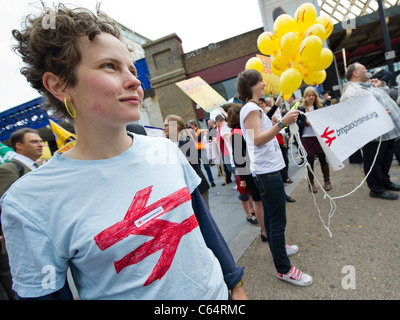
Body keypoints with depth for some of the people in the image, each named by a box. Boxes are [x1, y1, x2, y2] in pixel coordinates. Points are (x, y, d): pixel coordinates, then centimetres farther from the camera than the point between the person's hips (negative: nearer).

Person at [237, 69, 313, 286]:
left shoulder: (253, 108, 18)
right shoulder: (251, 108, -14)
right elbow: (258, 140, -28)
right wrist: (282, 123, -36)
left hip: (266, 170, 11)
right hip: (267, 171, -11)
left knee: (271, 215, 23)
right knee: (278, 220, -3)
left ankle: (277, 247, 42)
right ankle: (283, 269, 10)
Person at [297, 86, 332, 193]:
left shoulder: (320, 106, 7)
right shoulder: (300, 109, 1)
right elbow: (296, 123, -4)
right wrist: (306, 123, -17)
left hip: (320, 136, 1)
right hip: (306, 138, -1)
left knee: (323, 159, 5)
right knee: (309, 161, 5)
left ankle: (327, 181, 23)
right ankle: (311, 183, 19)